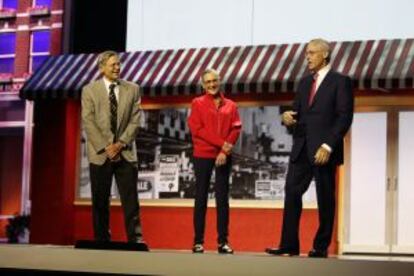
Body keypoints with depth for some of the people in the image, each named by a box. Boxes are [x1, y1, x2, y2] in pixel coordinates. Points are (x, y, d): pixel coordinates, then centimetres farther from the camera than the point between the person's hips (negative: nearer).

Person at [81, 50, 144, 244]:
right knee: (100, 201, 3)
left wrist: (120, 143, -10)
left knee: (130, 199, -5)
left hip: (125, 153, 1)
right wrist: (105, 147, -12)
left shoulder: (132, 89, 9)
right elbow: (88, 123, -3)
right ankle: (102, 240, 10)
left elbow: (135, 121, 3)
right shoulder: (89, 90, 4)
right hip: (100, 154, -1)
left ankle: (135, 239, -6)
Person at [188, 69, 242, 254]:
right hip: (202, 155, -2)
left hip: (224, 156, 2)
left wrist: (225, 151, -12)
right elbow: (196, 129, -5)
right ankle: (198, 242, 3)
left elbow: (236, 129, 3)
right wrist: (221, 143, -13)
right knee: (201, 198, 0)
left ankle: (223, 242, 5)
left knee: (223, 198, 2)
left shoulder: (230, 105, 11)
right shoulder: (198, 103, 5)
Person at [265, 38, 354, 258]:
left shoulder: (340, 82, -3)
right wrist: (287, 117, -7)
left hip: (323, 150, -6)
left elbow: (344, 117, -10)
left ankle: (321, 246, 9)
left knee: (325, 199, 2)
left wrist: (328, 146, -17)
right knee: (292, 193, 0)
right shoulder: (305, 83, 17)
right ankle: (289, 245, 2)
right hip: (301, 149, 6)